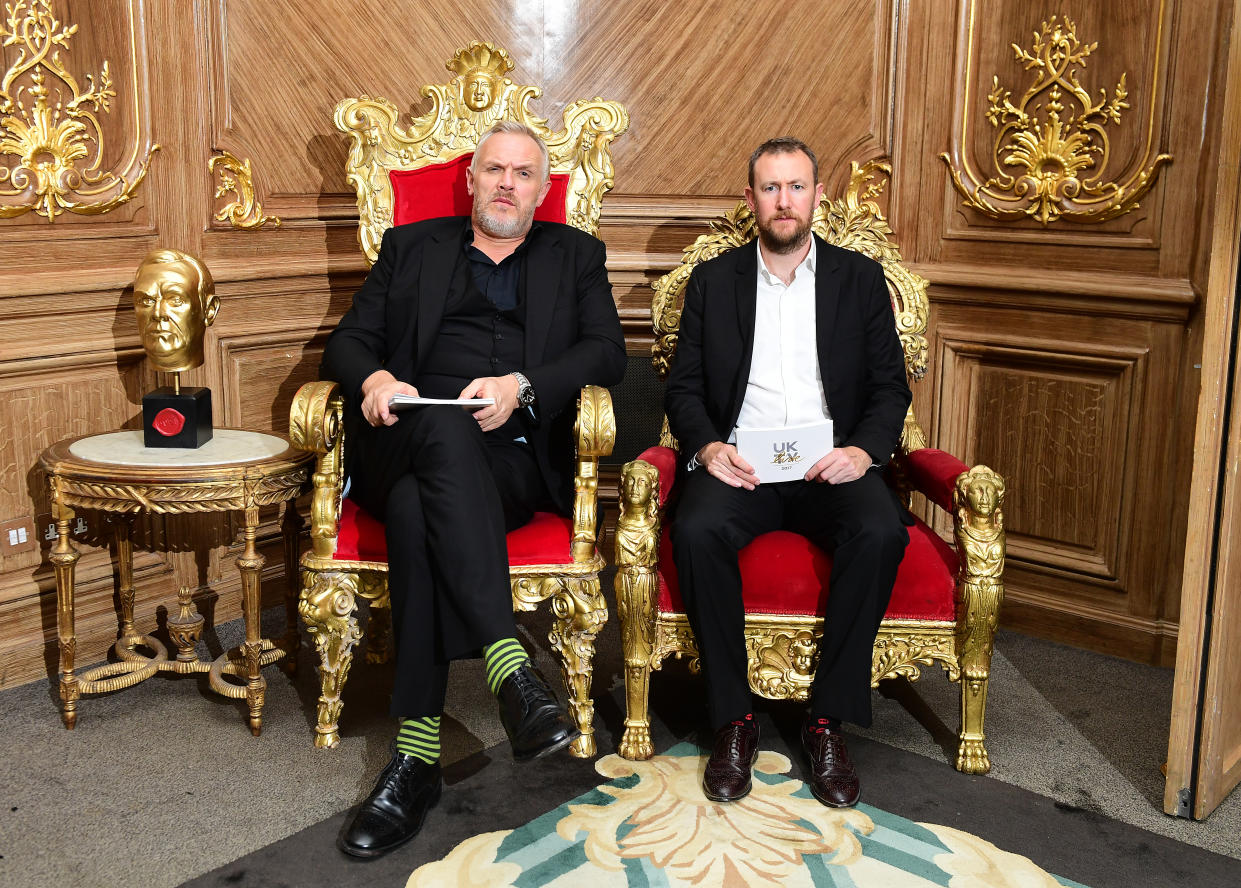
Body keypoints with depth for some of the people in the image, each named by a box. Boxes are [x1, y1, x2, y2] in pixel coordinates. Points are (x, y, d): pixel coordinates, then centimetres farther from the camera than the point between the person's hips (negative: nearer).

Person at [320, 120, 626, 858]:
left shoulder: (575, 256, 23)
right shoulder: (413, 246, 26)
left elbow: (607, 353, 6)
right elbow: (348, 341, 17)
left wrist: (521, 387, -12)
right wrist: (373, 378, -8)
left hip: (515, 456, -1)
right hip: (410, 441, 1)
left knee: (417, 507, -36)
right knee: (445, 427, -38)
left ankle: (418, 757, -36)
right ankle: (512, 667, -46)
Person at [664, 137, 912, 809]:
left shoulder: (860, 279, 13)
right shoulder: (712, 281, 14)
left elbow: (890, 387, 10)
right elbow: (684, 387, 10)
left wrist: (864, 449, -11)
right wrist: (707, 446, -11)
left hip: (829, 465, 0)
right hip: (738, 463, 0)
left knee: (881, 532, -32)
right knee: (697, 530, -33)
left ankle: (828, 719, -18)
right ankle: (733, 719, -18)